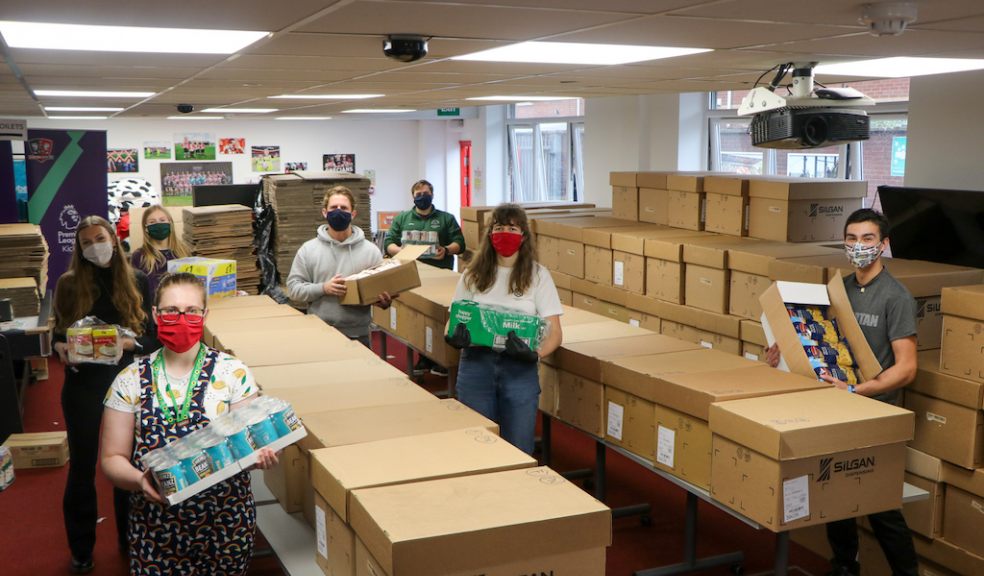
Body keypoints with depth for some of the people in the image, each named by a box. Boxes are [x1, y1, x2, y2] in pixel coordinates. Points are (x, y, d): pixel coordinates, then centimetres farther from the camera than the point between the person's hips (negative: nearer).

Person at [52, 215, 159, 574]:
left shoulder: (136, 282, -1)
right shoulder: (69, 283, -1)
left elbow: (152, 337, -1)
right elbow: (58, 335, 2)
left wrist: (127, 343, -20)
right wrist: (61, 350, -20)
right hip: (82, 386, 0)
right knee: (82, 466, 8)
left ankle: (131, 540, 29)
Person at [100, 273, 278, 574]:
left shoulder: (232, 373, -4)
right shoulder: (131, 380, -1)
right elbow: (113, 459, 1)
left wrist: (260, 454, -26)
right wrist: (139, 479, -20)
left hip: (226, 523, 0)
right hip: (155, 527, 1)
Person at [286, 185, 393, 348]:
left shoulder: (370, 250, 2)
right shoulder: (308, 249, 2)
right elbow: (294, 287, 0)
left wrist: (385, 302, -18)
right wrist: (323, 288, -16)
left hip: (358, 334, 0)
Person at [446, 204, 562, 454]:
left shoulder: (537, 275, 2)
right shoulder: (473, 274, 7)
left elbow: (554, 332, -2)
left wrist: (535, 353, -23)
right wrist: (454, 336, -14)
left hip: (520, 368, -1)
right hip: (475, 365, 2)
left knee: (518, 450, 5)